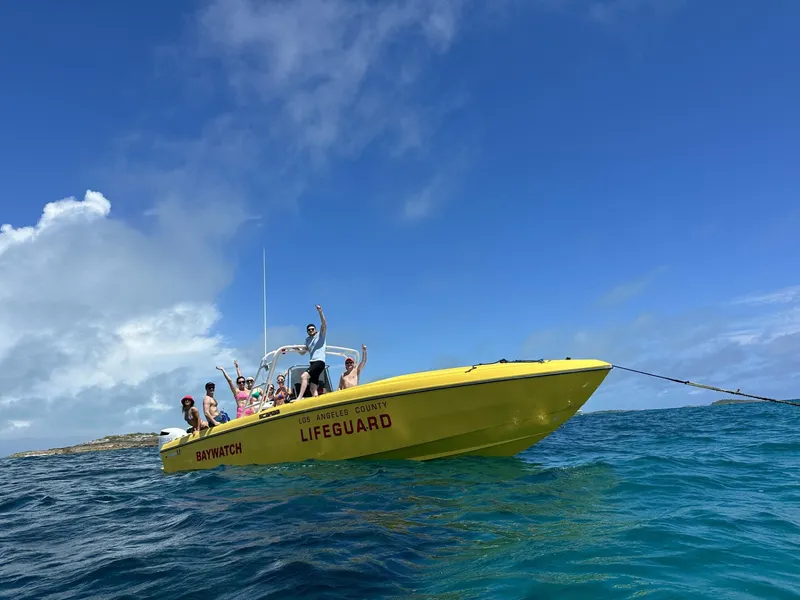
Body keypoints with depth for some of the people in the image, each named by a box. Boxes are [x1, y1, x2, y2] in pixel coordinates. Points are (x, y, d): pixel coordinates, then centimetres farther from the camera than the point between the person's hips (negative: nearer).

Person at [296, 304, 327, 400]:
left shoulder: (320, 334, 5)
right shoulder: (308, 340, 22)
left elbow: (324, 324, -12)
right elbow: (302, 352, 26)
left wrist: (320, 312, -23)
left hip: (319, 362, -8)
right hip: (312, 363, 8)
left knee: (304, 376, -26)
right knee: (313, 388, 2)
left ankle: (299, 398, -32)